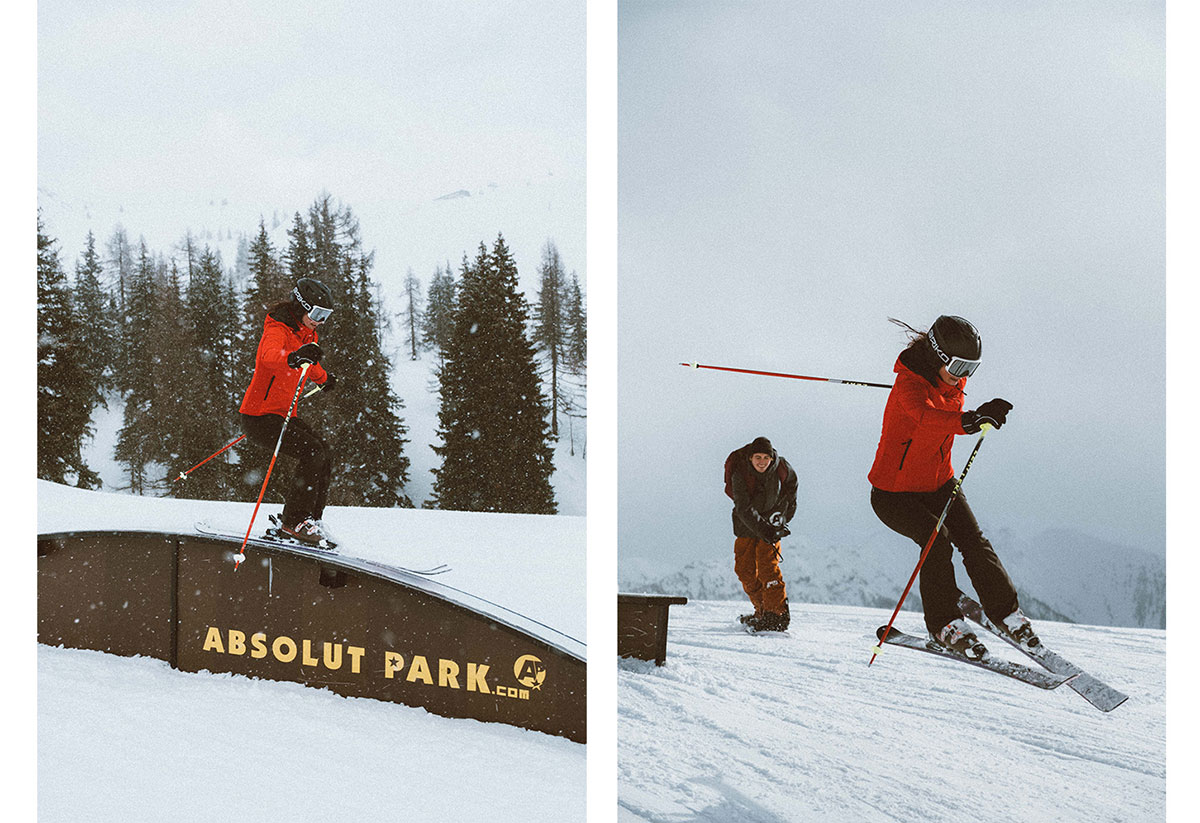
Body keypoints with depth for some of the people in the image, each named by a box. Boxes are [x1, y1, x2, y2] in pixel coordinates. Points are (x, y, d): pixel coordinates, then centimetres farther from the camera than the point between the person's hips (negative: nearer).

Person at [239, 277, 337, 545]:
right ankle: (294, 520, -11)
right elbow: (269, 356, -43)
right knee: (312, 452, -19)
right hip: (260, 416, -9)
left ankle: (311, 520, 15)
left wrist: (323, 379, 54)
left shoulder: (307, 332, 10)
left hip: (282, 414, 9)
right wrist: (294, 357, -64)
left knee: (322, 452, 7)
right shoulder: (278, 329, -18)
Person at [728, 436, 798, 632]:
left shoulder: (782, 470, -17)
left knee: (768, 566, -15)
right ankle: (762, 610, 17)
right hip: (746, 524, 1)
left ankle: (778, 615, -13)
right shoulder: (740, 474, -23)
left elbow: (791, 484, 7)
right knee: (744, 568, 2)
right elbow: (744, 508, -30)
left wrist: (784, 517, 8)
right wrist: (763, 530, -42)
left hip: (771, 521, -1)